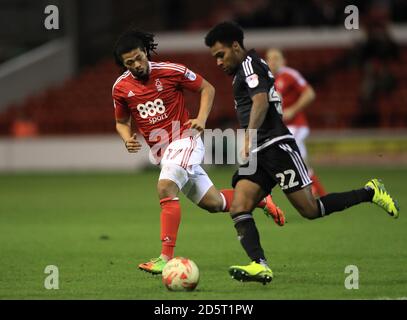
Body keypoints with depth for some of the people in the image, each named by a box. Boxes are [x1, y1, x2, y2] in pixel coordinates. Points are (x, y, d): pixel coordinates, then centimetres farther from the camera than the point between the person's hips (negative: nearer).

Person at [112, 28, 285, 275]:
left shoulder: (171, 71, -12)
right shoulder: (121, 88, -1)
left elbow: (207, 88, 1)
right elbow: (122, 122, 14)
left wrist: (202, 118, -14)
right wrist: (128, 139, -8)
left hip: (184, 140, -5)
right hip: (161, 152, 5)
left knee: (165, 188, -29)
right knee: (213, 203, 8)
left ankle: (166, 257, -32)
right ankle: (260, 199, 34)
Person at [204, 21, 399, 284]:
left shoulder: (249, 64, -6)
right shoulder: (244, 71, 24)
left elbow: (261, 101, -22)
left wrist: (249, 137, -34)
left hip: (276, 145, -10)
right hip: (258, 154, 10)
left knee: (310, 210, -9)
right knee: (238, 210, -10)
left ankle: (371, 193, 8)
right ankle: (260, 266, -25)